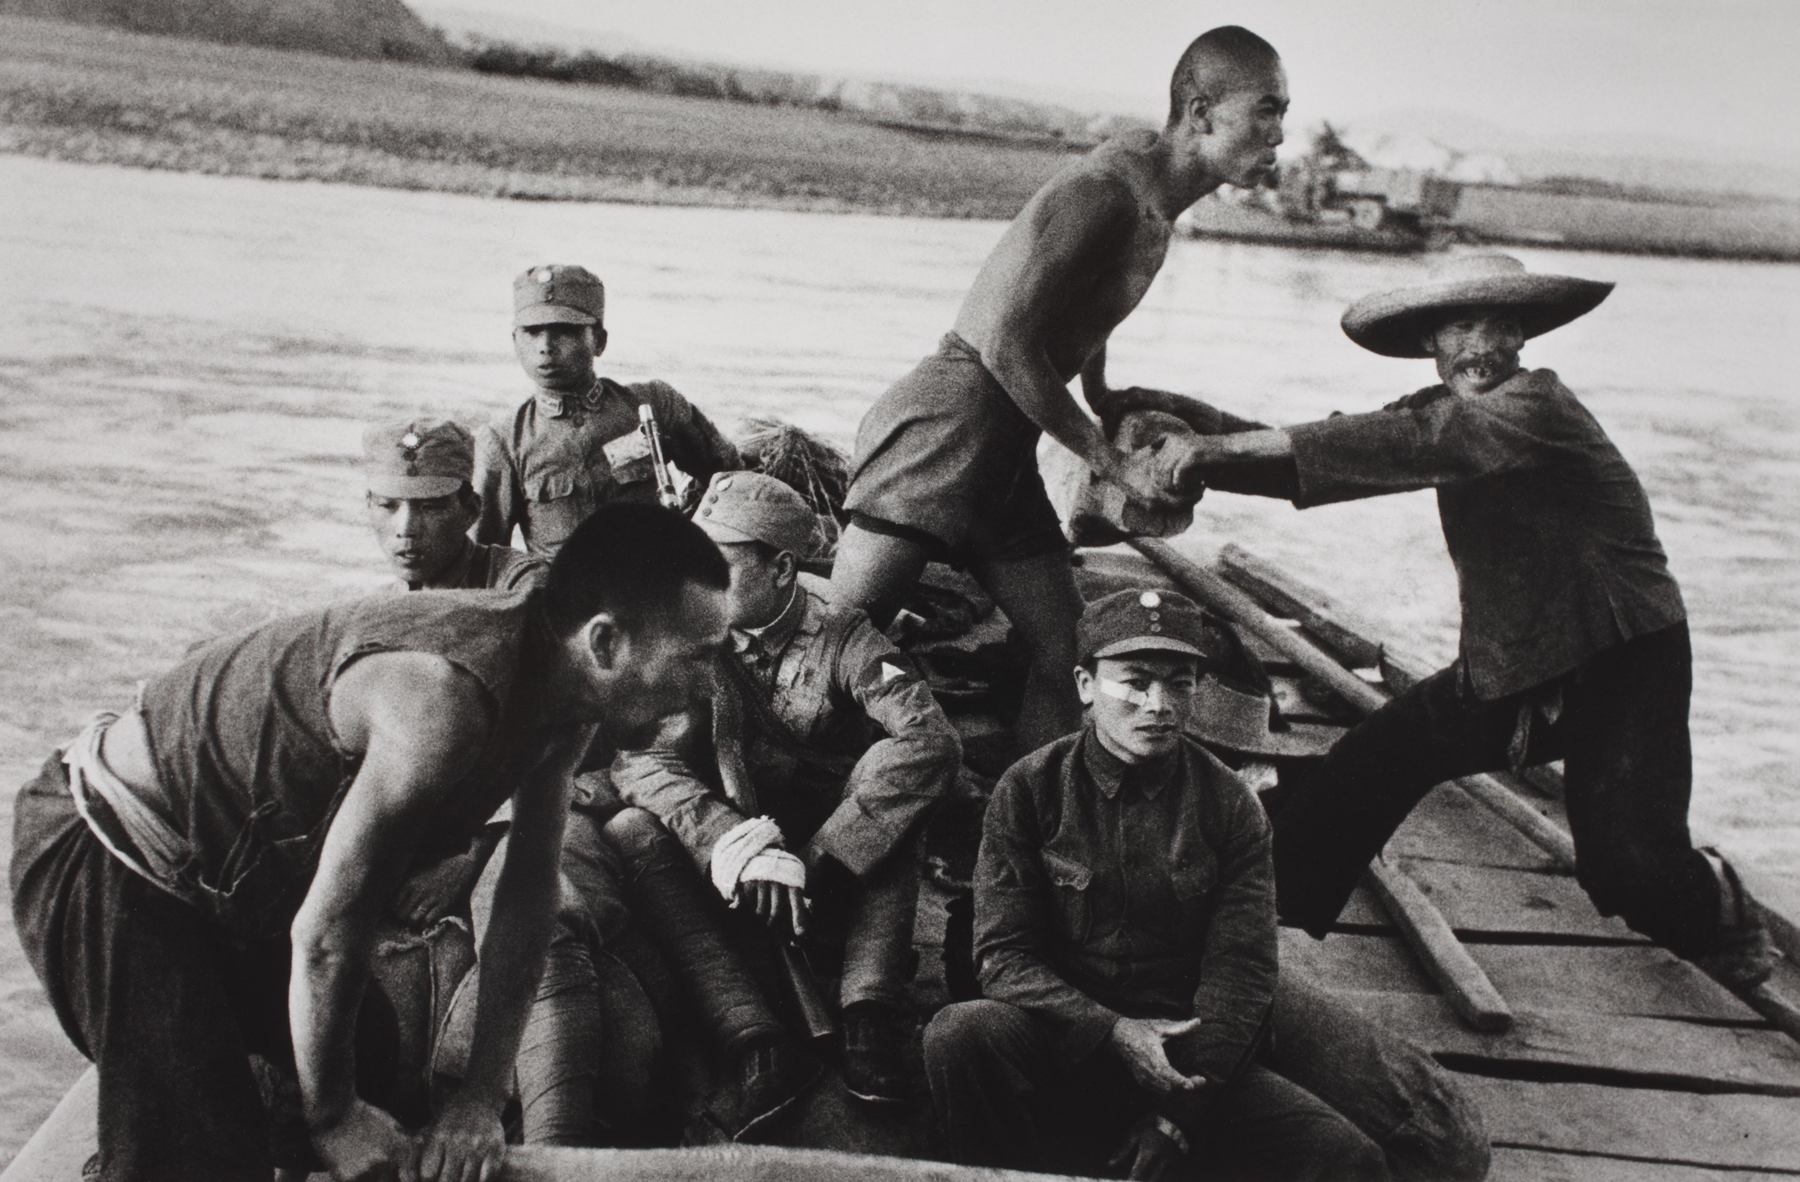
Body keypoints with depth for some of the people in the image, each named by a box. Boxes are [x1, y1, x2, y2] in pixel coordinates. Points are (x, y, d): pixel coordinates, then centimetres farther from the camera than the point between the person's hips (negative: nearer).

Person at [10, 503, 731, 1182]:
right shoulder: (443, 700, -38)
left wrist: (483, 1101, -6)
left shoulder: (565, 693, -10)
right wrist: (333, 1119, -15)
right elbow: (326, 933, -30)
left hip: (236, 879, 9)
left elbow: (526, 898, -4)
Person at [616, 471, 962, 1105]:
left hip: (846, 882, -1)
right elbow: (639, 758, -20)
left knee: (890, 770, -29)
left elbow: (933, 742, -28)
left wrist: (813, 859, -37)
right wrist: (731, 844, -38)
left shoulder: (841, 639, -11)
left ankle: (871, 1020, -31)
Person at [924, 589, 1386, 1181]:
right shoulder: (1029, 788, -1)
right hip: (1061, 1044, -1)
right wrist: (1113, 1033, -21)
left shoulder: (1230, 805, 2)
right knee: (959, 1033, -32)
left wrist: (1174, 1121, -15)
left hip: (1187, 1057, 1)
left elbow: (1241, 970, -3)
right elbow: (1004, 955, -4)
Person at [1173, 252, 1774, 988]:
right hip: (1505, 671, 7)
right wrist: (1206, 455, -20)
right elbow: (1348, 448, -4)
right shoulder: (1445, 410, 5)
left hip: (1619, 665, -7)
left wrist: (1246, 444, -38)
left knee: (1625, 864, -17)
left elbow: (1414, 444, -34)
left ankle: (1716, 909, 18)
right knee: (1369, 764, -2)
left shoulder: (1538, 405, -20)